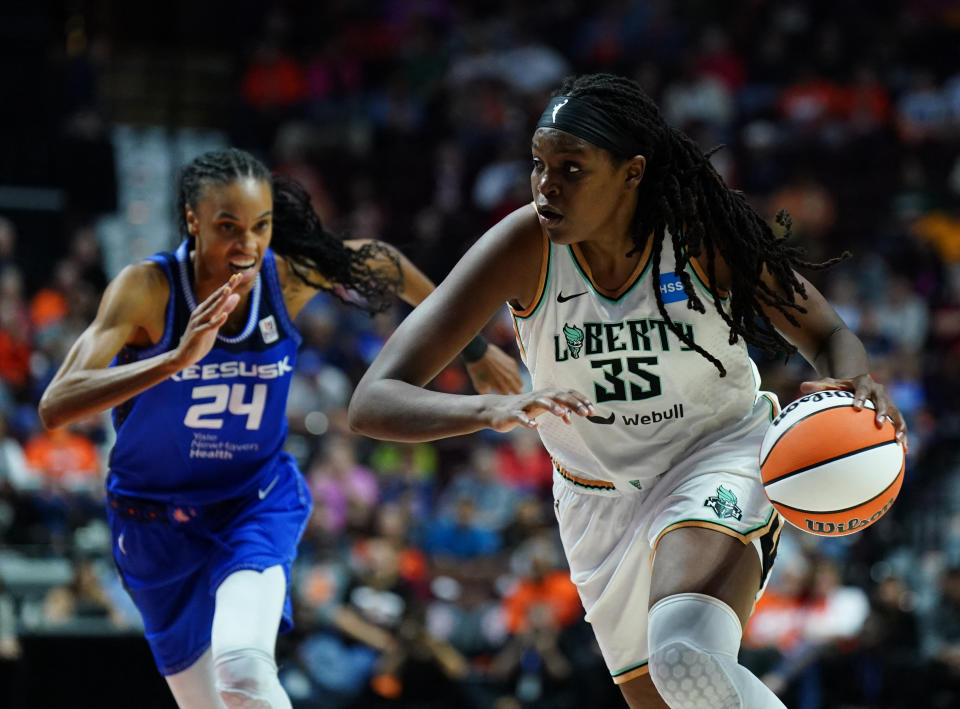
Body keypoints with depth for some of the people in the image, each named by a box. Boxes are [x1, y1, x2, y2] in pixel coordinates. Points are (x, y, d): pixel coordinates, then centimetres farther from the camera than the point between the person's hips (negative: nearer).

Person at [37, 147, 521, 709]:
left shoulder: (291, 274, -16)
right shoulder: (148, 288, -24)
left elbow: (378, 263, 8)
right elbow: (55, 407, -36)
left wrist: (474, 348, 17)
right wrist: (177, 359, -48)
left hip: (259, 503, 0)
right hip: (156, 522, 0)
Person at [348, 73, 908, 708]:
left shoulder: (706, 233, -20)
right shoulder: (524, 249, -20)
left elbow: (826, 335, -4)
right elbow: (373, 402, -24)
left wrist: (855, 383, -29)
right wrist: (492, 409, -44)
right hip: (602, 505, 3)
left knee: (688, 658, -33)